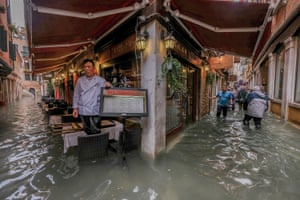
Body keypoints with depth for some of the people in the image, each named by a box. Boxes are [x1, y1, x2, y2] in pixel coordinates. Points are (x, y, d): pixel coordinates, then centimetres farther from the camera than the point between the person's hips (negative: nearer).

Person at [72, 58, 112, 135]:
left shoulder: (100, 80, -1)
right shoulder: (80, 80, 7)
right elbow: (76, 95, 11)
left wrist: (109, 86, -26)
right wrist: (75, 108, 6)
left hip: (95, 111, -2)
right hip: (83, 111, 3)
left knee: (96, 133, 4)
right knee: (87, 132, 16)